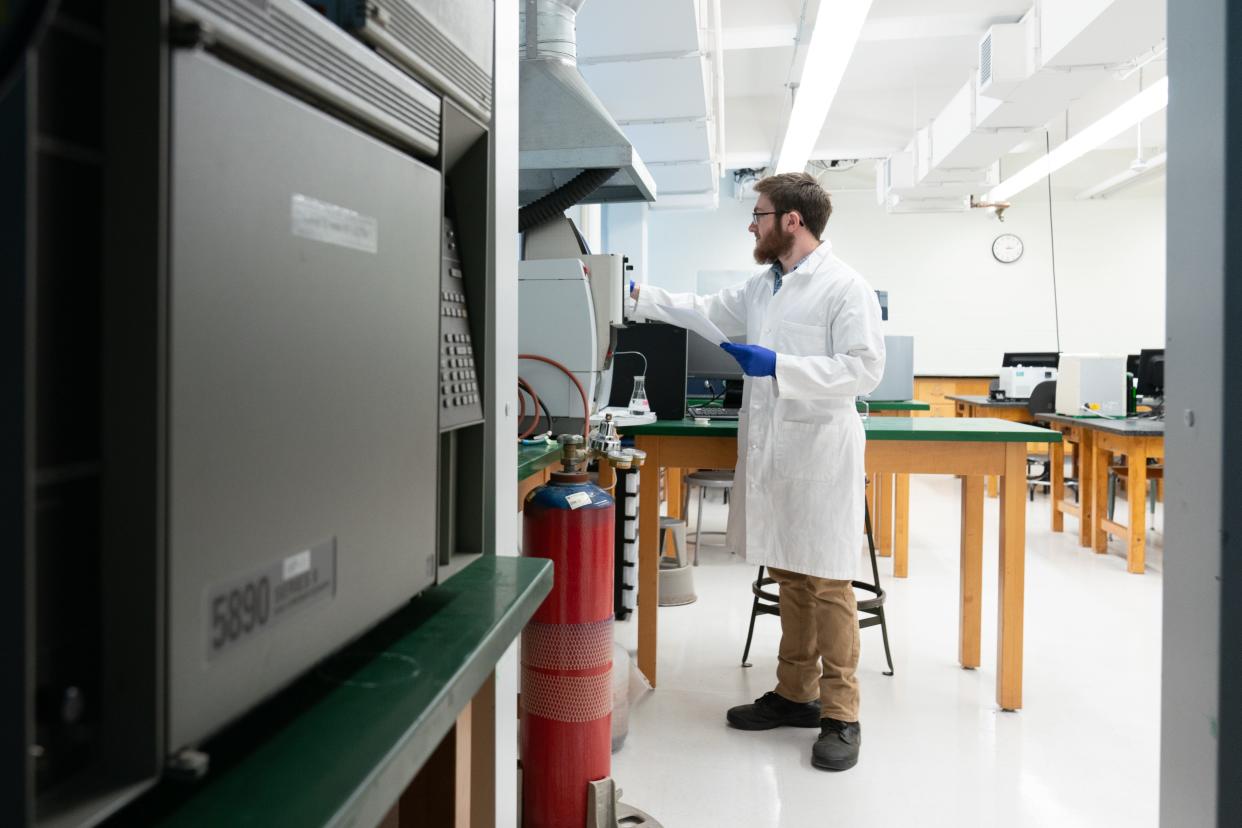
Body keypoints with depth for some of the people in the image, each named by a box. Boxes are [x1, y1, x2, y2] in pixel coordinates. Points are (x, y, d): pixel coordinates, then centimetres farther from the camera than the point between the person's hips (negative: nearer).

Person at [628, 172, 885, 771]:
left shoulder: (845, 288, -7)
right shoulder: (763, 287, 17)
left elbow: (864, 367, -14)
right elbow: (707, 312, 22)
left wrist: (779, 366, -19)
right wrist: (636, 295, 17)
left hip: (819, 455, -7)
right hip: (770, 451, 8)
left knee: (827, 585, -2)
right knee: (788, 579, 14)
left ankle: (840, 715, 9)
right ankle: (796, 694, 27)